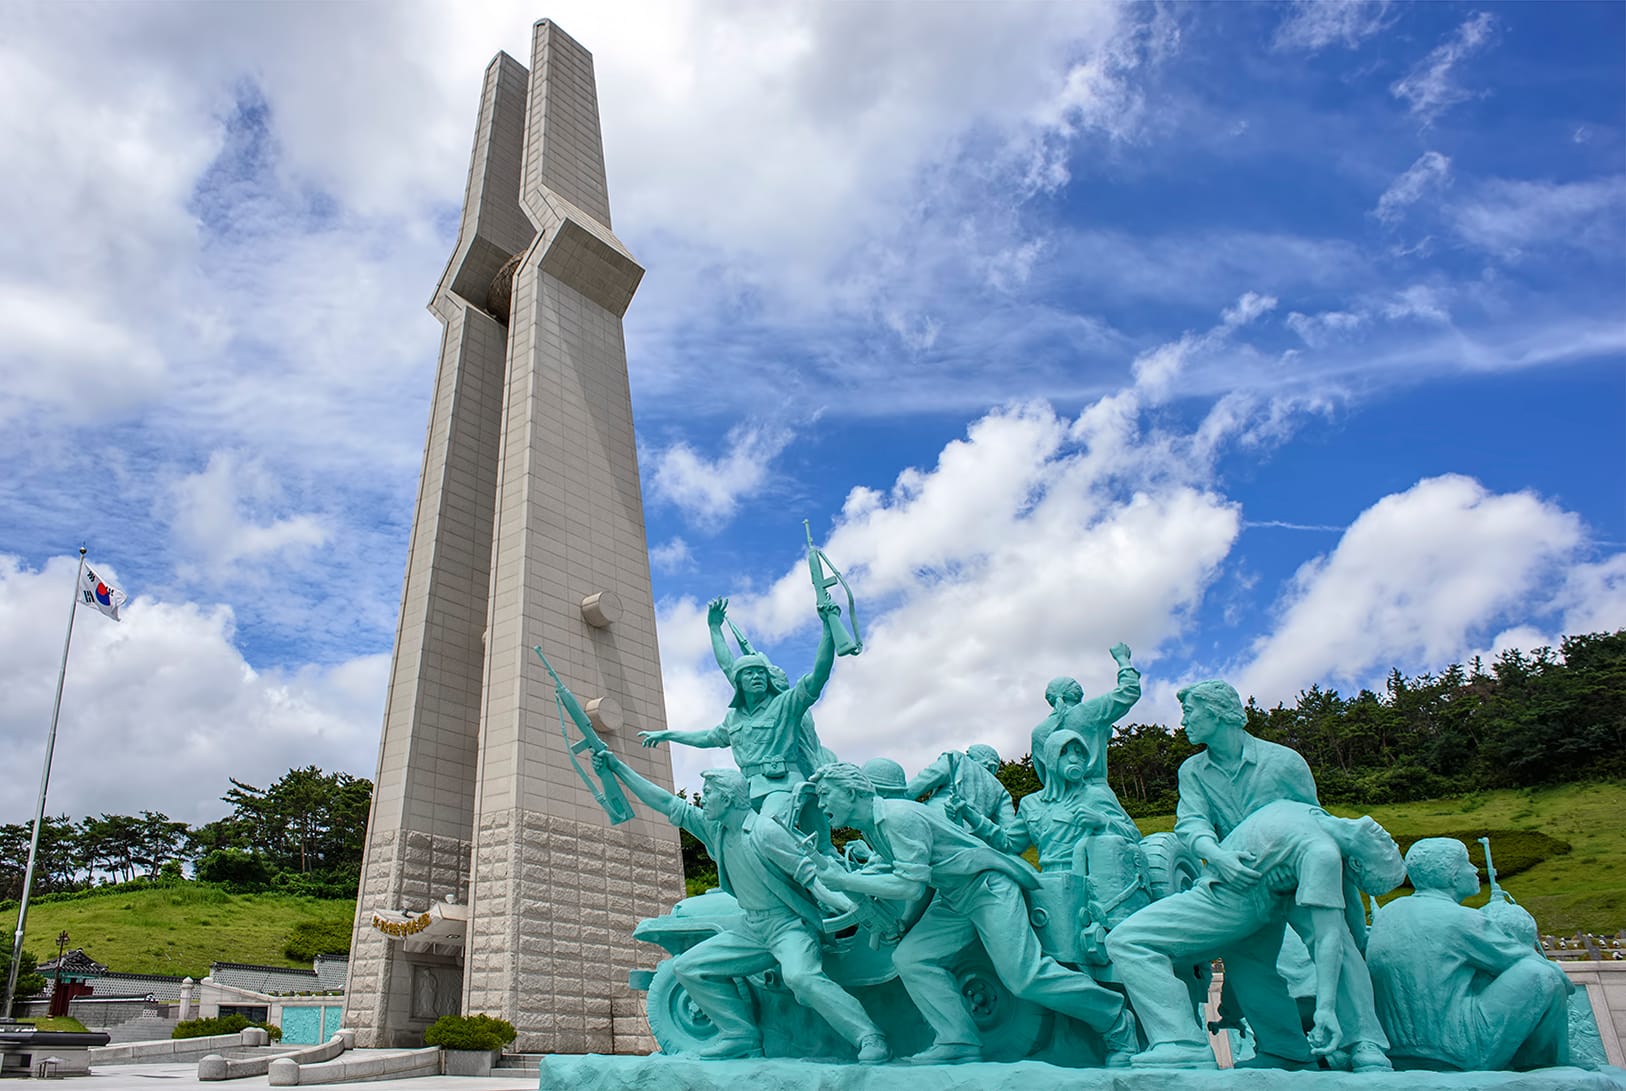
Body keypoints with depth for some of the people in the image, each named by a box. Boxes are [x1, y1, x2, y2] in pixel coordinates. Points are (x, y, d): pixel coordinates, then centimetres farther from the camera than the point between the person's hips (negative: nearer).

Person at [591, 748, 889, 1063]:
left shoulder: (765, 832, -17)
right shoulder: (715, 830, 6)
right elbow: (667, 804, 9)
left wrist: (848, 903, -33)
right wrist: (618, 767, 10)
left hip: (789, 922, -8)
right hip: (752, 928, 8)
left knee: (799, 975, -35)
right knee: (688, 967, 4)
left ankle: (871, 1040, -28)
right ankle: (742, 1036, 5)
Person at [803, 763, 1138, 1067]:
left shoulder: (899, 816, -24)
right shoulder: (870, 825, 6)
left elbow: (909, 886, -28)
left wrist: (843, 880, -25)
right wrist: (830, 871, -2)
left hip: (990, 887, -9)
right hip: (953, 900, 10)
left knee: (1024, 976, -14)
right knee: (910, 959, -4)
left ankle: (1118, 1024, 4)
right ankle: (959, 1043, -1)